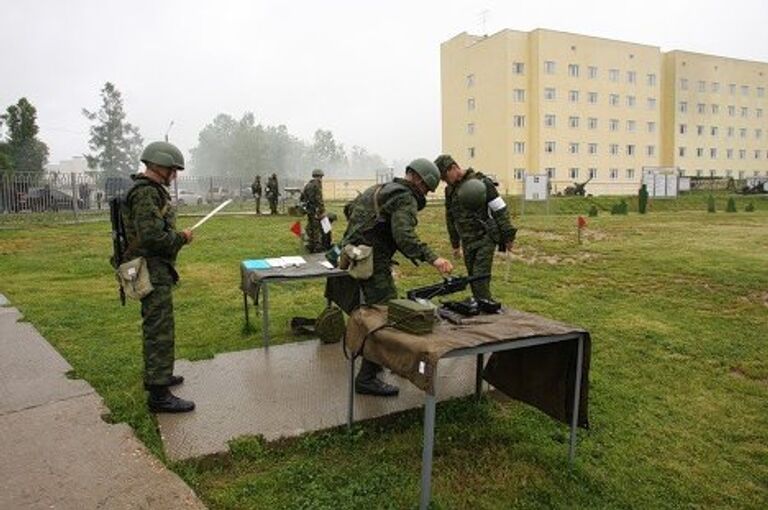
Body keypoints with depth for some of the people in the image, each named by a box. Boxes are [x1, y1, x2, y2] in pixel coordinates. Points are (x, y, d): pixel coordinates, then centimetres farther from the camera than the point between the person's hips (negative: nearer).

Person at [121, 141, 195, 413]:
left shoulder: (150, 190, 15)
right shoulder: (146, 192, -19)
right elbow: (152, 237, -27)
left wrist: (176, 236, 11)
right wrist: (182, 238, -13)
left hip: (156, 270, 11)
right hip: (153, 271, -11)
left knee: (155, 327, 21)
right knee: (160, 331, -7)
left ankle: (156, 374, 37)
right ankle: (159, 394, 0)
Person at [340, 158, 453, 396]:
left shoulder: (378, 189, 17)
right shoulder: (406, 199, -12)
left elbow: (349, 209, 25)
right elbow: (404, 236, -27)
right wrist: (432, 258, -32)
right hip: (373, 262, -10)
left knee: (376, 311, 23)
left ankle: (375, 358, 37)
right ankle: (367, 378, -3)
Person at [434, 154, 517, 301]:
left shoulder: (481, 183, -12)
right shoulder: (450, 189, 9)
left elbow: (501, 210, -10)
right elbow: (450, 218, 19)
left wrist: (508, 237, -8)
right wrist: (455, 244, 22)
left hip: (485, 238, -6)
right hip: (467, 242, 6)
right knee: (472, 278, 8)